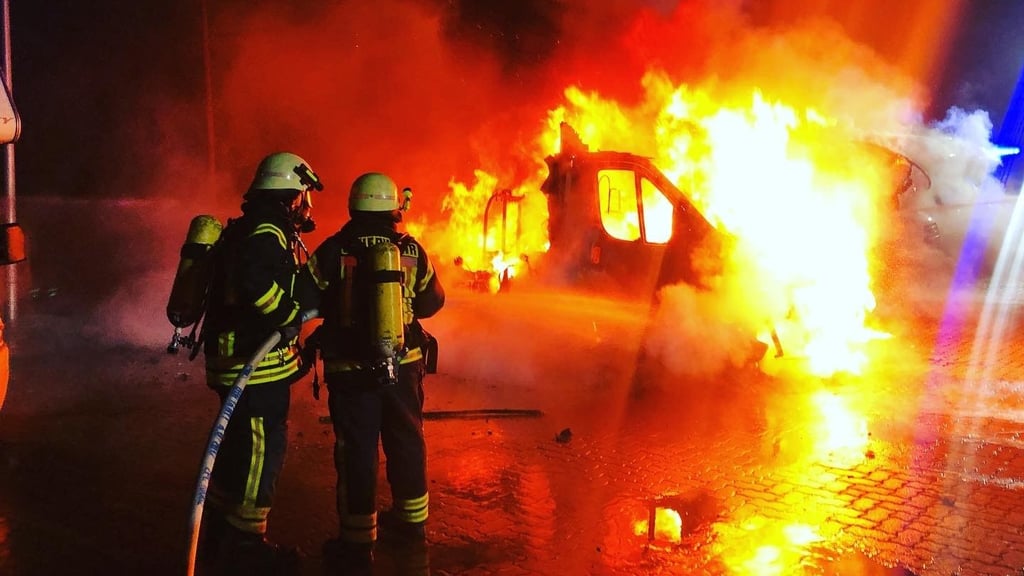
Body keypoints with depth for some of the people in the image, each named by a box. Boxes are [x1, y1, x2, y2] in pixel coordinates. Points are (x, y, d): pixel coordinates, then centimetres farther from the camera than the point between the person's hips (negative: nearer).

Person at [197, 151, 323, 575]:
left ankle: (217, 536, 35)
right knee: (262, 451, 0)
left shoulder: (252, 230, 16)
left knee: (237, 447, 20)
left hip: (238, 361, 11)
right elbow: (254, 282, -36)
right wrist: (289, 309, -23)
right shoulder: (266, 235, -18)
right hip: (257, 365, -11)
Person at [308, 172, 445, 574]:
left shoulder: (330, 252, -8)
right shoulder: (411, 251, -2)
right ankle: (410, 521, 33)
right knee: (406, 443, 18)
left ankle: (358, 543, 12)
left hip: (350, 370, -2)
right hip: (403, 365, 2)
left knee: (356, 452, 5)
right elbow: (432, 302, 7)